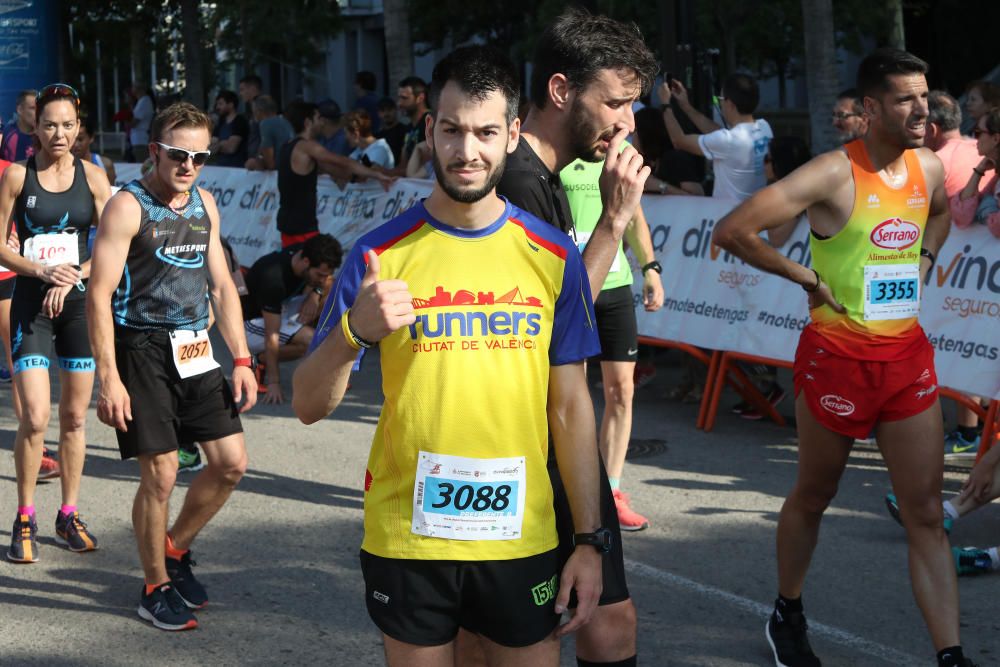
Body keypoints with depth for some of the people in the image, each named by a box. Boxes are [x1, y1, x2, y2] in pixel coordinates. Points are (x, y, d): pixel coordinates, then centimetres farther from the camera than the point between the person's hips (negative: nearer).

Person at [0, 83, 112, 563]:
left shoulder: (92, 176, 4)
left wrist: (71, 278, -13)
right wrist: (43, 272, -15)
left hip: (80, 302, 2)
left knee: (74, 417, 8)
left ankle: (69, 516, 21)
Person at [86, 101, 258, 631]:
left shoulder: (204, 204, 11)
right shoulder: (128, 206, -10)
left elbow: (221, 286, 17)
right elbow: (100, 294, -14)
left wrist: (241, 359, 9)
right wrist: (108, 378, -20)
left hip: (195, 349, 7)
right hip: (143, 349, -6)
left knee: (231, 462, 4)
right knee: (160, 473, -4)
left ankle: (175, 548, 26)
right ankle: (155, 587, 13)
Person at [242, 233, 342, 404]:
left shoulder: (302, 254, -14)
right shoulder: (273, 278, -35)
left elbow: (327, 280, 6)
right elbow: (271, 335, -32)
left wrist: (316, 293, -17)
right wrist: (273, 382, -31)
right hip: (249, 324, -8)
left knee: (328, 293, -9)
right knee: (310, 340, -29)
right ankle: (259, 360, -7)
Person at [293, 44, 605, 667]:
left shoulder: (554, 256, 1)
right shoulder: (381, 253, -4)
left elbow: (571, 406, 6)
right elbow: (310, 406, -6)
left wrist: (590, 538, 2)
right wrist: (354, 331, -25)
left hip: (521, 538, 1)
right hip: (407, 538, -1)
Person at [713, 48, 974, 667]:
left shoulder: (929, 166, 3)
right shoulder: (835, 173, -17)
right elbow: (732, 231, -21)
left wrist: (922, 260, 11)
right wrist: (808, 277, -14)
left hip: (908, 355, 5)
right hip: (839, 356, -5)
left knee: (927, 513, 1)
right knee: (813, 497, 14)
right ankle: (788, 617, 36)